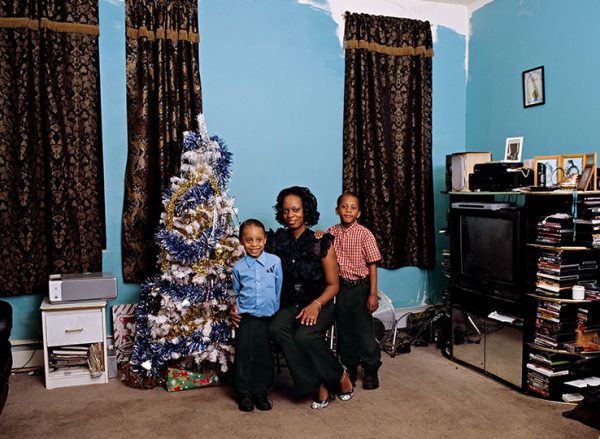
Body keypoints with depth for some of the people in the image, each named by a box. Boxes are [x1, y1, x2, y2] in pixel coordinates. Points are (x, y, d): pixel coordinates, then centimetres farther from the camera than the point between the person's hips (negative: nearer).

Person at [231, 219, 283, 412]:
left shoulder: (275, 261, -1)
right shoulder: (239, 267, 2)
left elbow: (279, 290, 6)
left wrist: (277, 315, 8)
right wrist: (234, 310, 4)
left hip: (266, 317, 0)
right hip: (245, 317, 0)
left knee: (264, 356, 6)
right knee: (244, 354, 1)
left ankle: (260, 392, 22)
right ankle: (244, 393, 16)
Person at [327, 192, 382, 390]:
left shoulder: (364, 234, -11)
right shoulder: (332, 232, 1)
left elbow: (372, 265, -9)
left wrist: (373, 294, -12)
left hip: (360, 287, -4)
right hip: (340, 287, 4)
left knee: (364, 330, 3)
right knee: (344, 330, 13)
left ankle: (371, 371, 20)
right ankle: (350, 368, 28)